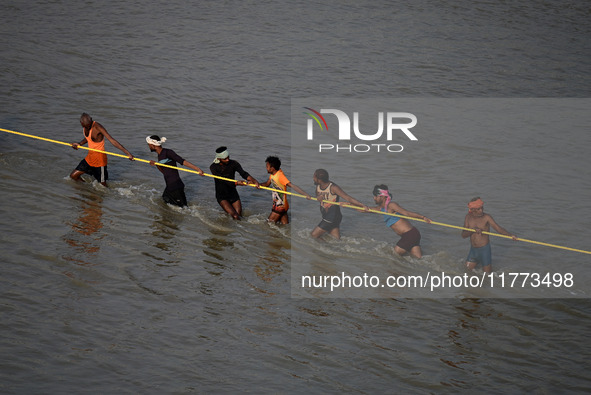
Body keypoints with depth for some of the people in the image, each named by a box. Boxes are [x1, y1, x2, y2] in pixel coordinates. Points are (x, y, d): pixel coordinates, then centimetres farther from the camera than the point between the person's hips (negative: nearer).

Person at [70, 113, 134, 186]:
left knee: (103, 184, -1)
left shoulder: (97, 127, -23)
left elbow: (112, 141, -30)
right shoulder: (85, 125, 0)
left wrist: (127, 153, -36)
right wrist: (79, 144, 1)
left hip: (99, 158, -8)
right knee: (73, 176, 12)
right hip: (90, 157, 8)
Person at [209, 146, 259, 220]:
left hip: (233, 194, 4)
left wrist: (253, 180, -42)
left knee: (239, 216, 4)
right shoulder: (213, 167, -14)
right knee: (235, 216, -21)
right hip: (222, 196, -4)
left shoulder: (233, 163, -8)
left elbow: (243, 173, -22)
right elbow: (222, 180, -25)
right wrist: (237, 183, -39)